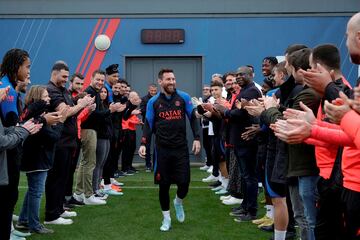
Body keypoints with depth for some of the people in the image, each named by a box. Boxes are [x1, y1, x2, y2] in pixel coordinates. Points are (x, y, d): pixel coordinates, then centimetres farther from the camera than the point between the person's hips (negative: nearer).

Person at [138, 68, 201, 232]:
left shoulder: (184, 97, -1)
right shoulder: (153, 102, 1)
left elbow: (193, 118, 2)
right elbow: (149, 125, 4)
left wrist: (197, 138, -7)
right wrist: (143, 144, -8)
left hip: (181, 148, 0)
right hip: (162, 149, 0)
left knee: (184, 183, -2)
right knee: (164, 185, 5)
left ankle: (178, 202, 33)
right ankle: (166, 218, 22)